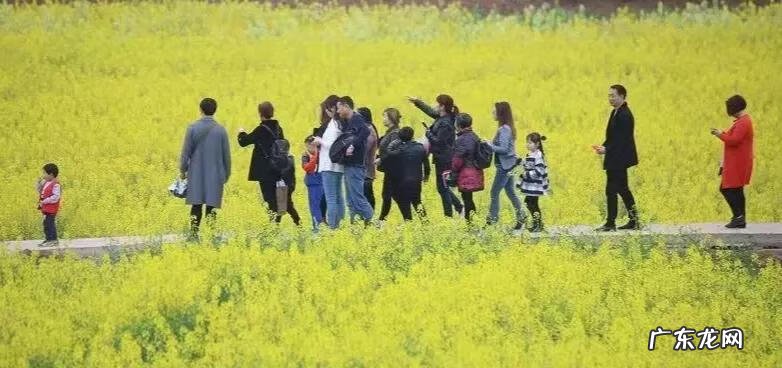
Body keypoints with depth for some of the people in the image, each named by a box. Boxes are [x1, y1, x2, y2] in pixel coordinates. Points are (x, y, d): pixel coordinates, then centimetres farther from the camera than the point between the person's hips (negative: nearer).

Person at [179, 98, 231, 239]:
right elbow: (227, 155, 4)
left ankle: (194, 233, 2)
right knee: (211, 206, 2)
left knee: (196, 205, 5)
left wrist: (183, 170, 10)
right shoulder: (221, 130, -3)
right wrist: (226, 174, 16)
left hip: (196, 173, 0)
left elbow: (186, 152, -2)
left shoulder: (193, 128, -6)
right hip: (215, 174, 0)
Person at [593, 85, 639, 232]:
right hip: (616, 160, 11)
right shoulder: (617, 112, 14)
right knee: (623, 190, 14)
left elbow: (622, 139, -22)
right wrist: (604, 147, 3)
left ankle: (610, 223, -4)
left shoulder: (624, 115, -18)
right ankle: (634, 221, 18)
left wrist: (607, 149, -22)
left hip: (618, 159, -11)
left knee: (611, 190, -8)